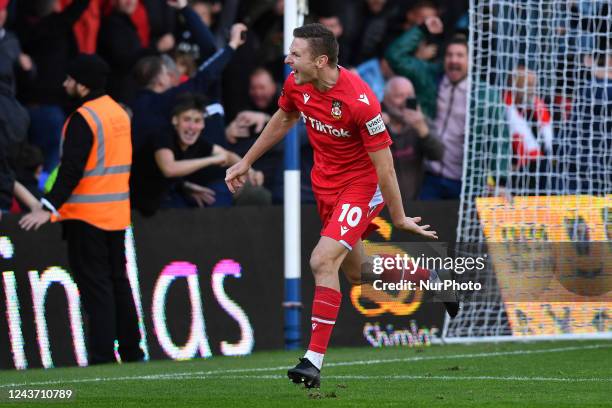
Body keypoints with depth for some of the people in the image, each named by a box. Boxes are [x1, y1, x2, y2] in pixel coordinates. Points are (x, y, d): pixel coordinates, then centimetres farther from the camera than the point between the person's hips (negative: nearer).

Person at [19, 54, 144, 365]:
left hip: (86, 216, -8)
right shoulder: (120, 113, 11)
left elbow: (72, 170, -22)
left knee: (94, 285, -7)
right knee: (118, 282, 14)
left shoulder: (83, 118, -15)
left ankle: (103, 357, -10)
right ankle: (131, 352, 17)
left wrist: (48, 207, -23)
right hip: (117, 213, 8)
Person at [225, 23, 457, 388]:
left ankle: (315, 360, -19)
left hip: (361, 184, -7)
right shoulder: (296, 84, -10)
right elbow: (283, 120, 14)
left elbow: (383, 164, -22)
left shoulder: (359, 101, -30)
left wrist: (399, 218, -15)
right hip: (325, 181, 7)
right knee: (357, 272, 17)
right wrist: (247, 162, 20)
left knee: (323, 260, -21)